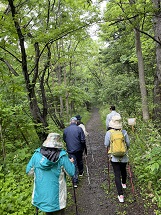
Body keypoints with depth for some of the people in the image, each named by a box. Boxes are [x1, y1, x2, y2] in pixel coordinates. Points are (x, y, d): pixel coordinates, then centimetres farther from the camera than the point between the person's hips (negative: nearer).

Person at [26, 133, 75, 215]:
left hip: (41, 194, 3)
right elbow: (71, 173, -12)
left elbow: (28, 171, -2)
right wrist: (70, 163, 6)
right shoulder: (62, 156, -18)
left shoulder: (37, 154, -10)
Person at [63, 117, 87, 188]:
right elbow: (83, 140, -12)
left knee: (73, 165, 4)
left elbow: (64, 140, 8)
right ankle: (81, 172, 48)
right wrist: (85, 148, 2)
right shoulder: (79, 129, -12)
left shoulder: (65, 130, -3)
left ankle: (75, 182, 5)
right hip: (79, 149, 0)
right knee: (80, 161, 25)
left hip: (70, 150, 0)